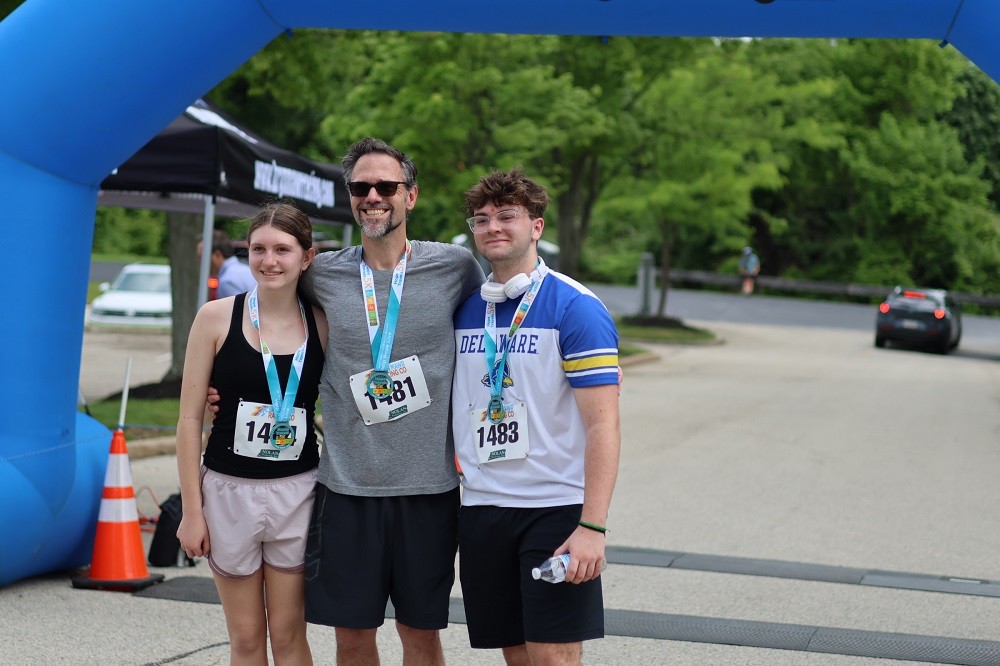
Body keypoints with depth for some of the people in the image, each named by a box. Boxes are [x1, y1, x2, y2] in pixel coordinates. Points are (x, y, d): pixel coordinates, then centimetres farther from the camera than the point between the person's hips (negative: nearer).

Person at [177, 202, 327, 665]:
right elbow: (189, 417, -2)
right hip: (227, 489, 0)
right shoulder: (217, 318, -5)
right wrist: (191, 509, -4)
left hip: (297, 492, 0)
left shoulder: (321, 325, -1)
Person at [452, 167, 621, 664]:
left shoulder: (576, 308, -8)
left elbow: (603, 425, -13)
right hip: (479, 506, 5)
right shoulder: (463, 309, 9)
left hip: (555, 507, -5)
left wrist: (592, 526, -20)